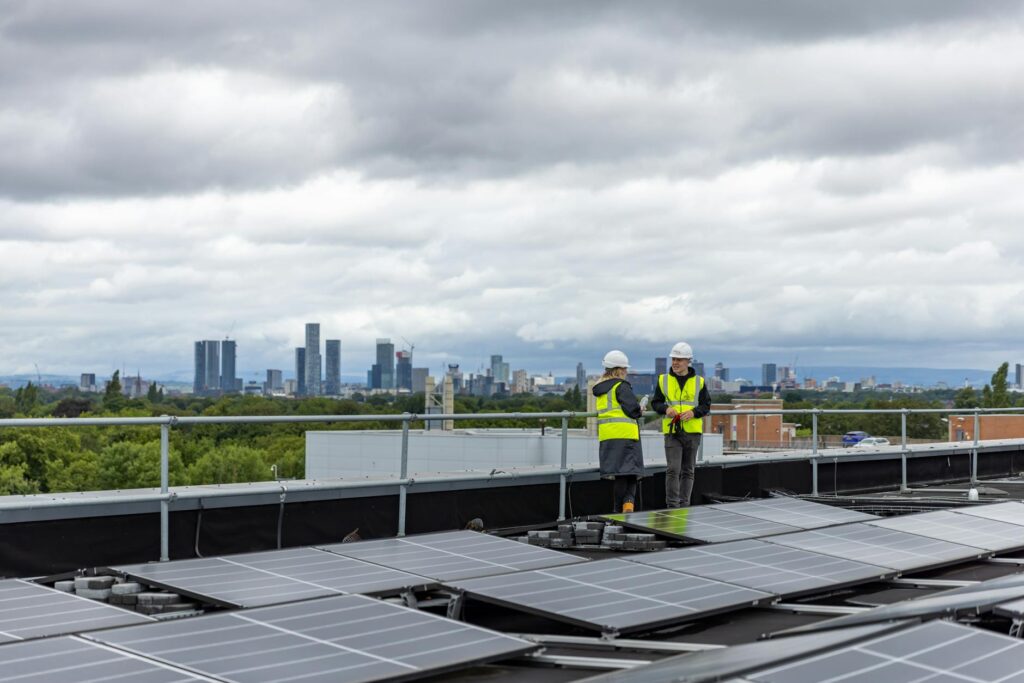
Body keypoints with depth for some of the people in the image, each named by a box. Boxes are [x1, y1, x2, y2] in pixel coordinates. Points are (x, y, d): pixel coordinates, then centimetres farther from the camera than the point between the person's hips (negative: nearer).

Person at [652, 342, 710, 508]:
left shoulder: (699, 382, 6)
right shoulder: (663, 380, 6)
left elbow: (706, 405, 6)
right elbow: (655, 403, 9)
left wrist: (693, 412, -13)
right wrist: (666, 409, -12)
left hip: (692, 431, 1)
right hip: (672, 431, -1)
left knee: (688, 471, 7)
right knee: (673, 469, -11)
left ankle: (684, 505, 14)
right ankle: (672, 505, -8)